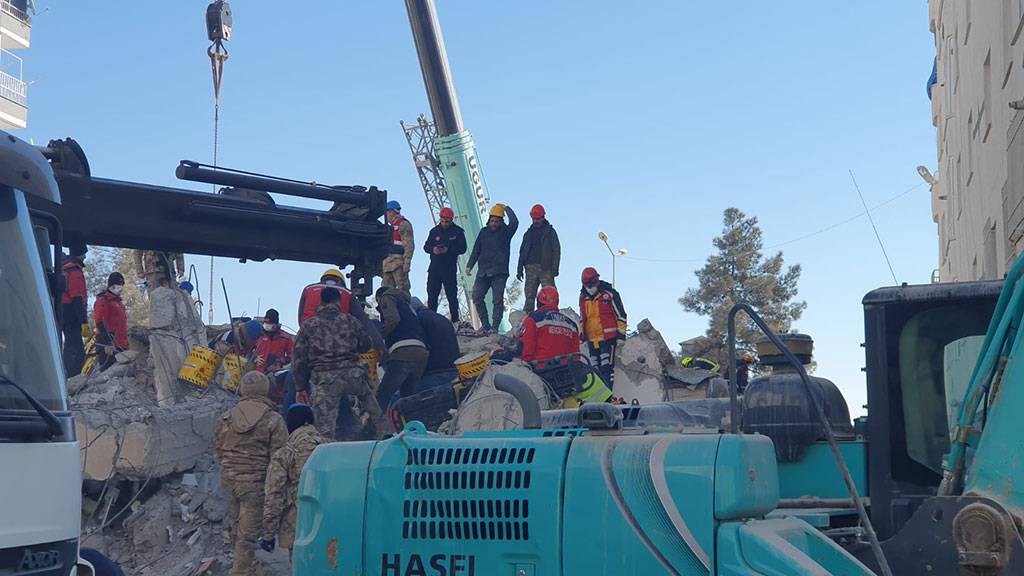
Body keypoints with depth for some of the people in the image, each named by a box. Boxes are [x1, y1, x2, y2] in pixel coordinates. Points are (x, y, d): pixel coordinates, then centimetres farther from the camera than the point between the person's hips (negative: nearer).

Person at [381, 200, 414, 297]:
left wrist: (407, 262, -22)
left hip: (399, 263, -10)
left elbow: (409, 245, -15)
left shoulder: (403, 225, -7)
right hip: (388, 263, 10)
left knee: (403, 290, -10)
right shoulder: (391, 226, 23)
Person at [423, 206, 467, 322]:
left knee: (451, 295, -1)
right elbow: (426, 247, 9)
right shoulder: (434, 231, 11)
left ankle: (455, 320, 2)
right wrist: (433, 249, -14)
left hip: (449, 268, -3)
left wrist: (448, 250, -18)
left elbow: (462, 248, -4)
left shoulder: (457, 232, 2)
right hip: (434, 267, 3)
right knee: (432, 294, 3)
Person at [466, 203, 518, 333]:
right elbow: (476, 250, 17)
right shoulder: (484, 231, 14)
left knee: (497, 300, -7)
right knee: (477, 297, 0)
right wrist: (470, 266, 10)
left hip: (499, 272, -4)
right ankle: (485, 325, 7)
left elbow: (514, 223, -20)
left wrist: (506, 208, -9)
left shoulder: (505, 231, 2)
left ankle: (494, 327, -2)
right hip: (483, 271, 5)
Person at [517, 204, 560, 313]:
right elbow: (522, 252, 20)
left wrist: (554, 268, -10)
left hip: (545, 268, -4)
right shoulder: (529, 233, 18)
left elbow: (556, 250, 0)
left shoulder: (550, 231, 7)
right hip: (531, 267, 4)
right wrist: (520, 269, 12)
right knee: (529, 294, 1)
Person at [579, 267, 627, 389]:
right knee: (596, 369, 10)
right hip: (591, 339, 6)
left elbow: (621, 315, -5)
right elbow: (582, 318, 24)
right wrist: (581, 334, 18)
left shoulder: (609, 294, -8)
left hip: (608, 337, -6)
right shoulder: (583, 298, 11)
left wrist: (621, 334, -7)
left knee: (607, 368, -12)